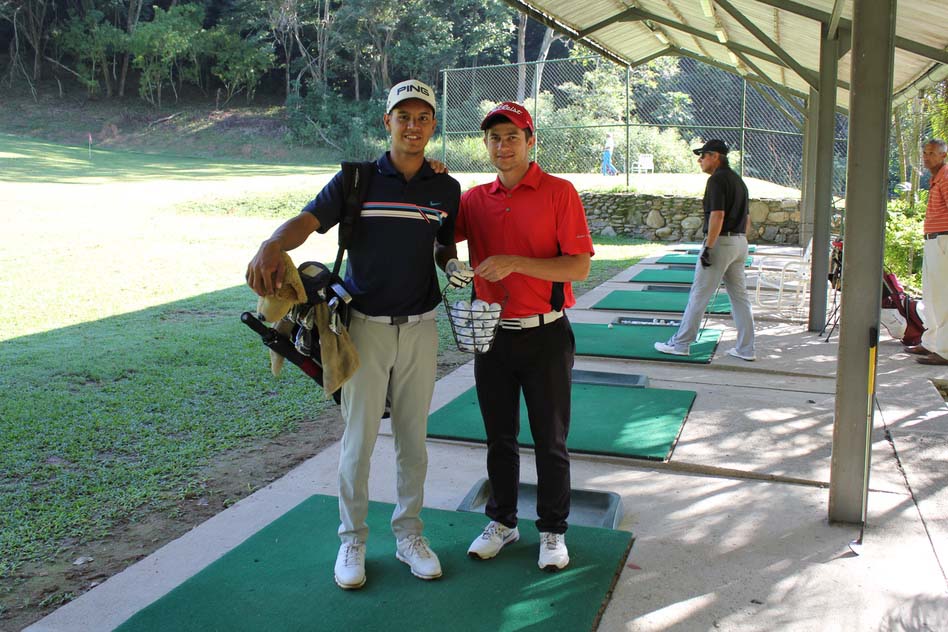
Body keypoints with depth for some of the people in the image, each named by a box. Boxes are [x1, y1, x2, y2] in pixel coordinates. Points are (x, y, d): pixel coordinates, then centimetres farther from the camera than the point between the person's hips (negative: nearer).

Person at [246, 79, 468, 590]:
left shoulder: (446, 189, 4)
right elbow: (306, 221, -19)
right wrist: (272, 246, -39)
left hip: (420, 329, 3)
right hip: (365, 327, -2)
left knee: (413, 438, 11)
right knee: (358, 438, 3)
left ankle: (408, 532, 28)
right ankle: (352, 539, 21)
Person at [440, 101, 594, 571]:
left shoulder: (559, 193, -7)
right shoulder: (475, 200, 7)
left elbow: (579, 267, -13)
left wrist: (516, 263, -22)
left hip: (545, 337, -4)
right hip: (492, 336, 4)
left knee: (550, 441, 7)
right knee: (499, 438, 16)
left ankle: (552, 530, 25)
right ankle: (502, 521, 33)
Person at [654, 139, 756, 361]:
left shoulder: (717, 179, -12)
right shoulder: (738, 180, 17)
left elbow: (717, 215, -22)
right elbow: (747, 218, 19)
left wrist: (708, 247, -22)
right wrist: (740, 242, 22)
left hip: (721, 242, -9)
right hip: (740, 242, 9)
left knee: (699, 295, -2)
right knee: (740, 296, 10)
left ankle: (680, 343, 5)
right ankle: (746, 349, 12)